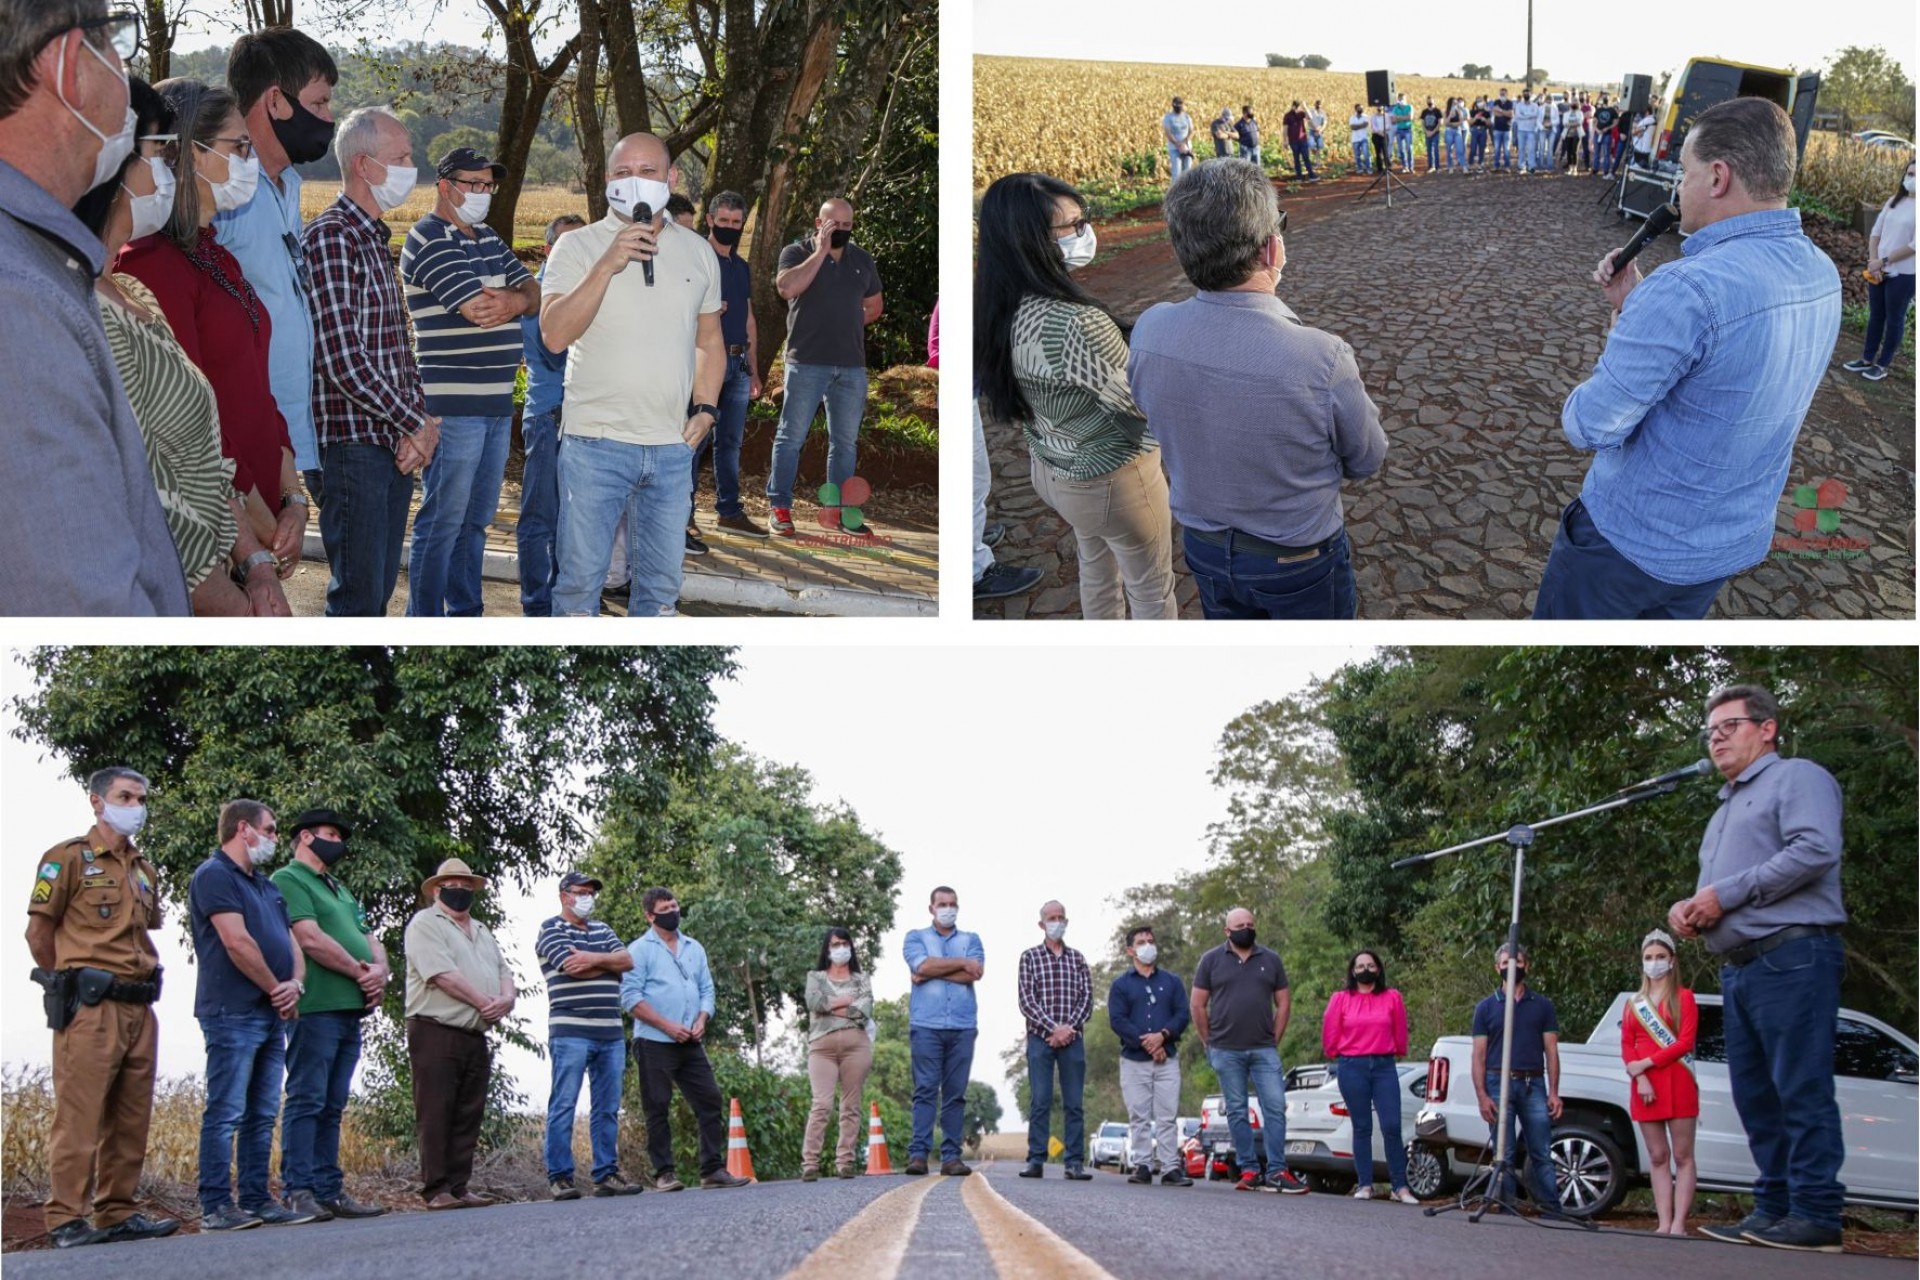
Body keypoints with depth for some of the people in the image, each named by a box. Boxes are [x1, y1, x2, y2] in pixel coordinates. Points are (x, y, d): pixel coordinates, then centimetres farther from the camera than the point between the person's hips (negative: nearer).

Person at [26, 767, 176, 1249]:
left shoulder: (144, 870, 19)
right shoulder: (69, 858, -2)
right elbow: (39, 932, -2)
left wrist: (148, 978, 14)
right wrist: (72, 982, 2)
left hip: (139, 1007, 7)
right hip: (91, 1009, -7)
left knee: (130, 1119, 8)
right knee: (80, 1117, -8)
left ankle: (119, 1212, 15)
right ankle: (67, 1219, -6)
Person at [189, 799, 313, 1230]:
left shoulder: (267, 887, 21)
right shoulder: (215, 875, -7)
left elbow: (291, 942, 19)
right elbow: (237, 942, -16)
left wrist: (296, 983, -3)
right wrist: (277, 989, -8)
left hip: (271, 1015, 9)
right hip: (233, 1012, -9)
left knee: (262, 1116, 9)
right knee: (226, 1113, -8)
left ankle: (257, 1200, 12)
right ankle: (216, 1207, -8)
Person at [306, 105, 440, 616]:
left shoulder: (377, 241, 17)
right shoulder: (331, 237, -13)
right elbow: (342, 360, -20)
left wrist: (420, 419, 2)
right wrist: (415, 425, -12)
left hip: (395, 444, 9)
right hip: (354, 444, -9)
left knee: (379, 589, 13)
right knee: (358, 594, -6)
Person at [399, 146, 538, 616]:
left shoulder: (489, 239, 17)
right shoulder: (430, 240, -11)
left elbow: (533, 294, 11)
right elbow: (479, 309, -20)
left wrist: (515, 300, -12)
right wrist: (515, 298, -1)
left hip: (497, 402, 9)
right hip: (453, 405, -9)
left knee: (476, 520, 14)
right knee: (443, 520, -4)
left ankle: (466, 614, 23)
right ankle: (425, 625, 1)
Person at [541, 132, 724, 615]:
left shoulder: (698, 252, 10)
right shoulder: (577, 247, -3)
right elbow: (555, 335, -16)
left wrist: (706, 409, 7)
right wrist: (607, 266, -23)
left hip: (673, 447, 4)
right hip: (596, 442, -4)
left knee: (661, 581, 10)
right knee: (580, 576, 0)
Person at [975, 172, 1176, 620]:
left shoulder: (999, 309, -11)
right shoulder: (1080, 326, -37)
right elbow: (1144, 409, -26)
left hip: (1052, 470, 8)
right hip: (1114, 481, -8)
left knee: (1097, 567, 30)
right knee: (1152, 590, 16)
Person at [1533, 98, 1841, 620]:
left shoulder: (1689, 288, -31)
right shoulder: (1823, 276, -3)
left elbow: (1588, 426, -24)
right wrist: (1634, 305, 0)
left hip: (1632, 539, -7)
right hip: (1738, 541, 7)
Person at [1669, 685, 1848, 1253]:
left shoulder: (1797, 778, 0)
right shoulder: (1724, 810, 28)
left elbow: (1817, 849, -17)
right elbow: (1714, 892, 34)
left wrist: (1727, 895, -15)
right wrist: (1689, 909, 8)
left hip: (1793, 956, -10)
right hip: (1739, 967, 10)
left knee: (1801, 1090, -11)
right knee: (1755, 1094, 7)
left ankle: (1815, 1214, -12)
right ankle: (1773, 1211, 9)